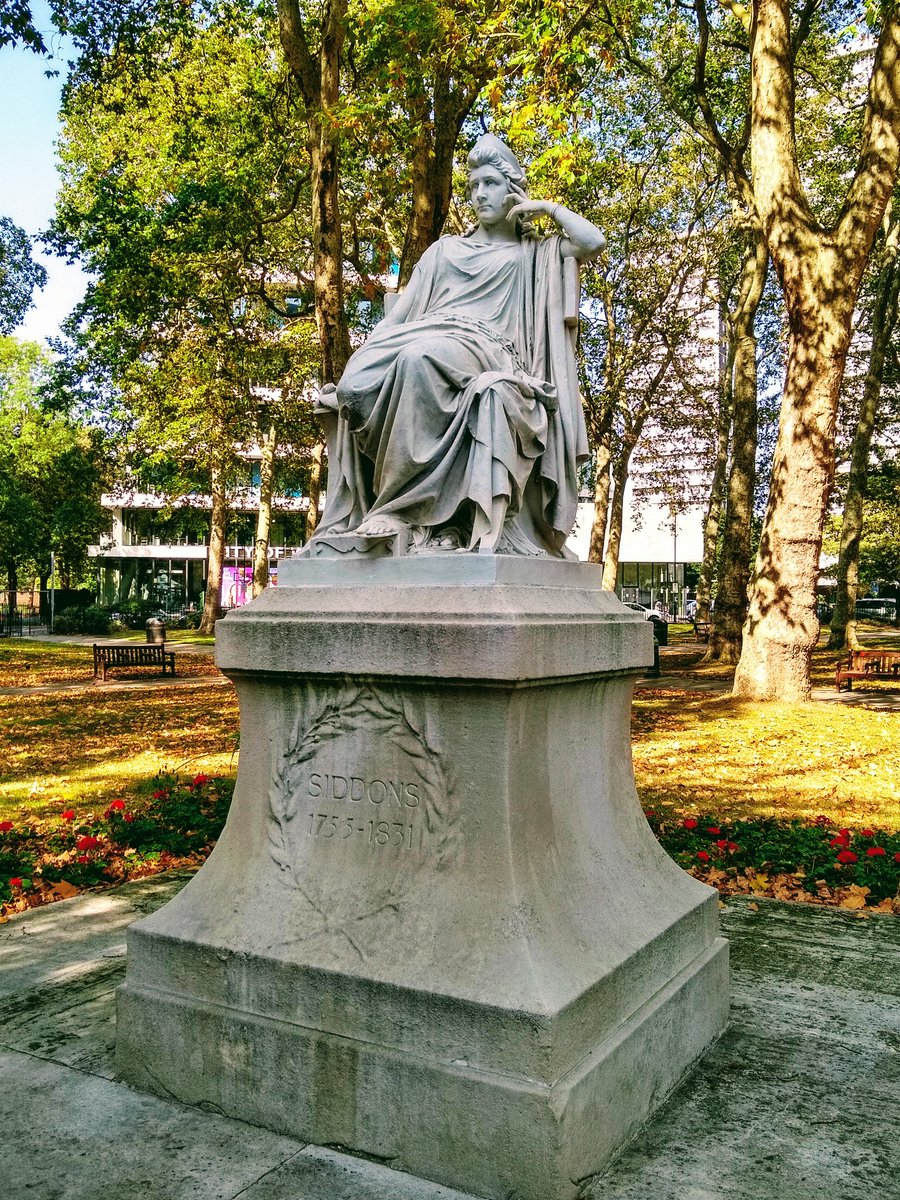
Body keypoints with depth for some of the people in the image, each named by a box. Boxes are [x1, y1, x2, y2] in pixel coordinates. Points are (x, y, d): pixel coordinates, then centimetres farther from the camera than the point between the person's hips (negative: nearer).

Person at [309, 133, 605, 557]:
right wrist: (360, 359, 9)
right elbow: (399, 313, 23)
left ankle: (399, 510, -42)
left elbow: (594, 242, 8)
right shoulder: (444, 249, 32)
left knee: (420, 357, -41)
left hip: (485, 349, -3)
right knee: (356, 385, -32)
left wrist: (547, 206, 21)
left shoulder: (535, 254, 27)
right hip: (425, 341, 4)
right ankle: (355, 515, -31)